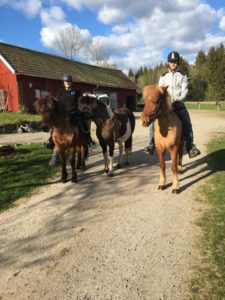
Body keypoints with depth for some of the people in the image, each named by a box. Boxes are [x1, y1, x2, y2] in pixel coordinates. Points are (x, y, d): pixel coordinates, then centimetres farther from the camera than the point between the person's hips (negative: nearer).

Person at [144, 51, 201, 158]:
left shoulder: (183, 76, 8)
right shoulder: (163, 76, 12)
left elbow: (184, 90, -3)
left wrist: (179, 100, -21)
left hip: (179, 104, -1)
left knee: (187, 123, -16)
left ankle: (190, 146, -2)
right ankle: (151, 144, -7)